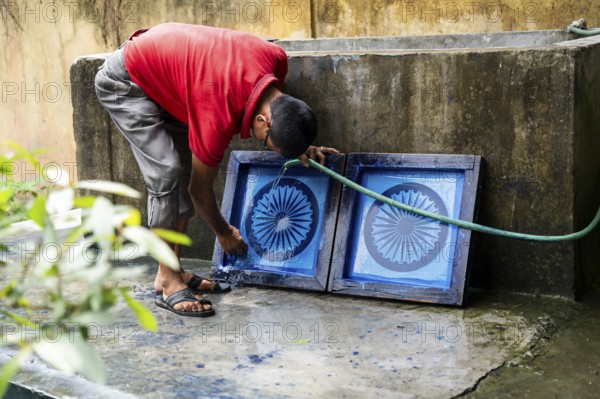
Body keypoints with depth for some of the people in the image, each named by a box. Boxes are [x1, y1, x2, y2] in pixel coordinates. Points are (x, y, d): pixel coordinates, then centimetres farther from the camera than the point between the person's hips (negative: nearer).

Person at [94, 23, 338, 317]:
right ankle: (167, 283, -9)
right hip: (123, 82, -9)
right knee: (166, 172, -18)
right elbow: (200, 189, -17)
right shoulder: (218, 117, -35)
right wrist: (224, 233, -1)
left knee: (187, 166, 4)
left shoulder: (276, 58, -20)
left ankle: (173, 269, 12)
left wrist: (300, 147, 0)